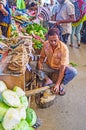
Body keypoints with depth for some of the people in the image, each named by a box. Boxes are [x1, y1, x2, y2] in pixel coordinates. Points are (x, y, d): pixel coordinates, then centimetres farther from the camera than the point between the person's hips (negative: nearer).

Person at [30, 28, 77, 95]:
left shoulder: (64, 48, -27)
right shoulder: (46, 44, -16)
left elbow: (62, 68, -29)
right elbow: (42, 57, 3)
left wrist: (57, 84, -35)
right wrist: (40, 62, -24)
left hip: (59, 68, -3)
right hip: (48, 67, 3)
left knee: (73, 72, -31)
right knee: (32, 64, -19)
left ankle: (61, 85, -8)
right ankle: (48, 80, -14)